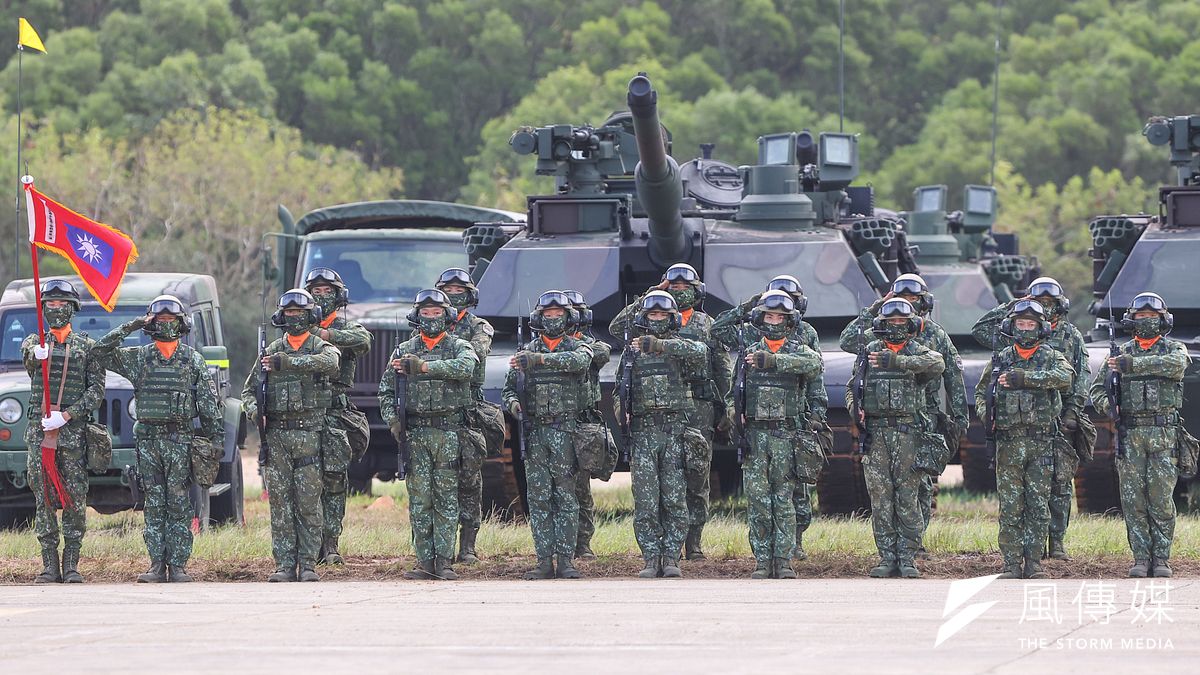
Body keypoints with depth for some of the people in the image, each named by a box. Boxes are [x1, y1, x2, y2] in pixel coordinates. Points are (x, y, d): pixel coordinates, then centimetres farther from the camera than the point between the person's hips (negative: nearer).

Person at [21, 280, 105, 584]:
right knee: (43, 497, 0)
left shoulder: (87, 347, 7)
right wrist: (38, 353, -40)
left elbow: (96, 390, 0)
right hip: (38, 429, 1)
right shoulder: (32, 343, 11)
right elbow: (28, 356, -14)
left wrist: (67, 414, -14)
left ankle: (71, 564, 0)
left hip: (73, 430, -1)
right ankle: (49, 565, 3)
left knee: (75, 498, -4)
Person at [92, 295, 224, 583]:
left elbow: (210, 401, 6)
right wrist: (128, 328, -4)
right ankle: (157, 566, 4)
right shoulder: (138, 358, 8)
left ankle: (178, 566, 1)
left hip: (180, 439, -1)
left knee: (179, 505, -1)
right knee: (154, 505, 3)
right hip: (148, 438, 2)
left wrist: (216, 437, 0)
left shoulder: (193, 359, 6)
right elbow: (100, 352, 1)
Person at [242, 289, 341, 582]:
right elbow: (250, 388, 18)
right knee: (280, 502, 0)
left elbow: (329, 362, -22)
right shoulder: (271, 351, 15)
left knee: (309, 502, -3)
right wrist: (252, 406, -6)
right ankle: (285, 565, 2)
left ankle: (308, 563, 1)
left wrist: (287, 363, -26)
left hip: (309, 434, -3)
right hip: (277, 434, 3)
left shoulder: (321, 347, 4)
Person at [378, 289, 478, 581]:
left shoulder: (459, 347, 5)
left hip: (449, 433, -2)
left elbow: (464, 368, -19)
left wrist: (423, 366, -24)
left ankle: (444, 562, -2)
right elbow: (386, 389, 12)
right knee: (419, 500, -1)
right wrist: (392, 420, -4)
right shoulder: (404, 350, 12)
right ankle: (425, 562, 0)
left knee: (447, 500, -2)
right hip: (415, 433, 2)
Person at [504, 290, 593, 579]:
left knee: (565, 496, -4)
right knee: (538, 499, 1)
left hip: (566, 431, -3)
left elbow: (579, 361, -21)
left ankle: (566, 560, -3)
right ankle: (544, 562, 2)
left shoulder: (577, 347, 4)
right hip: (534, 433, 3)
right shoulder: (526, 351, 14)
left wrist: (540, 359, -30)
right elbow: (509, 388, 18)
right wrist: (513, 403, -6)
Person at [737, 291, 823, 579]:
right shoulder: (750, 352, 13)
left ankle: (783, 560, 1)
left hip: (787, 435, -2)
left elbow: (815, 364, -20)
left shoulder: (798, 351, 4)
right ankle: (762, 561, -1)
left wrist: (773, 361, -25)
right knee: (758, 500, -3)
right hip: (755, 433, 2)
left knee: (784, 500, -1)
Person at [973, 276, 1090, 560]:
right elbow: (981, 331, 8)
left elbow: (1082, 375, 6)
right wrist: (1011, 308, 4)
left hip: (1062, 418, 0)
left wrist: (1073, 409, -6)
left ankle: (1057, 540, 1)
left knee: (1061, 480, -3)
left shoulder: (1072, 336, 11)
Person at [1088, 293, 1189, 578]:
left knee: (1161, 498, -5)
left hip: (1164, 435, -2)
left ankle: (1161, 558, 1)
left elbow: (1175, 364, -18)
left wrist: (1133, 364, -24)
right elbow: (1097, 387, 17)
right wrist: (1105, 403, -7)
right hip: (1130, 435, 2)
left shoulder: (1174, 348, 6)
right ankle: (1141, 558, 2)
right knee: (1133, 499, -2)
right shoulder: (1121, 353, 14)